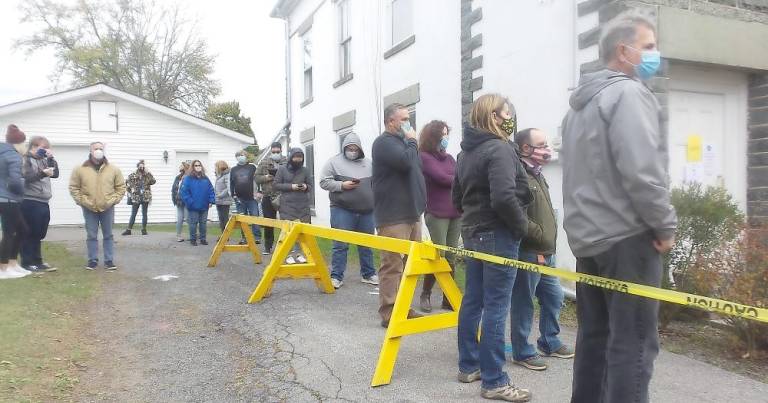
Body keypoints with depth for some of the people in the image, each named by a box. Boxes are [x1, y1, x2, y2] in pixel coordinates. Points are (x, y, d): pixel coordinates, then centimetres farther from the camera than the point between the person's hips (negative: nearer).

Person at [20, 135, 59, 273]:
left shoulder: (43, 161, 18)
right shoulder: (26, 160, -4)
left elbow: (56, 174, 13)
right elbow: (27, 176, -18)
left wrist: (51, 158, 3)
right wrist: (42, 173, -33)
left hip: (43, 203, 7)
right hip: (30, 202, -7)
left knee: (39, 234, 13)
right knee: (29, 234, -2)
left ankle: (37, 261, 21)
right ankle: (27, 263, 5)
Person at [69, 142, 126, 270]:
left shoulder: (113, 169, 1)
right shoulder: (80, 169, -2)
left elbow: (121, 187, 6)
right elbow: (73, 187, 2)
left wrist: (113, 201, -3)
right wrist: (82, 201, -6)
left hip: (107, 209, 1)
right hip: (89, 209, -1)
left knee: (108, 235, 6)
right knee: (91, 236, 6)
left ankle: (109, 261, 13)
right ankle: (92, 260, 15)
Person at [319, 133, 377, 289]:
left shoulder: (368, 163, 12)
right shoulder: (334, 162, 1)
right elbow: (324, 182, -3)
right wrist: (342, 185, -15)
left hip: (366, 211, 4)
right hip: (342, 210, -4)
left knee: (366, 245, 12)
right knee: (340, 245, -1)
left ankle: (368, 274, 24)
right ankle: (336, 276, 6)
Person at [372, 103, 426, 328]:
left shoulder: (402, 142, 21)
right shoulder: (385, 142, -8)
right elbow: (406, 161, -25)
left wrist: (420, 202, 15)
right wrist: (412, 142, -5)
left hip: (411, 212, 9)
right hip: (393, 215, -9)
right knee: (393, 265, -8)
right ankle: (389, 313, -4)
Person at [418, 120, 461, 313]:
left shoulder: (449, 158, 17)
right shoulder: (424, 157, -2)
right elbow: (441, 177, -12)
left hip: (456, 213, 6)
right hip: (436, 214, -6)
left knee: (451, 258, 6)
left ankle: (448, 299, 13)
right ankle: (425, 295, 11)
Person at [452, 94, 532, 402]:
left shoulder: (466, 151, 13)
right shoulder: (500, 149, -16)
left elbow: (457, 197, 18)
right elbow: (504, 198, -26)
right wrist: (522, 226, -12)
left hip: (473, 233, 9)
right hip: (497, 236, -9)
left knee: (472, 301, 14)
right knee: (496, 307, -4)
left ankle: (468, 366, 25)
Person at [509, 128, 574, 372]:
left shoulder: (537, 175, 17)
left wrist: (548, 245, 15)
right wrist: (540, 238, -16)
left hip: (544, 253, 10)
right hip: (528, 253, -10)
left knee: (554, 298, 18)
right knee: (523, 303, 1)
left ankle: (550, 342, 34)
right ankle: (522, 352, 13)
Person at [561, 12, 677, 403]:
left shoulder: (580, 103, 19)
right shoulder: (628, 93, -10)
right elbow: (641, 171, -20)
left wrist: (582, 223, 19)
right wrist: (665, 226, -10)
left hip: (588, 236, 9)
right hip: (626, 237, -9)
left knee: (594, 334, 14)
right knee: (633, 341, -3)